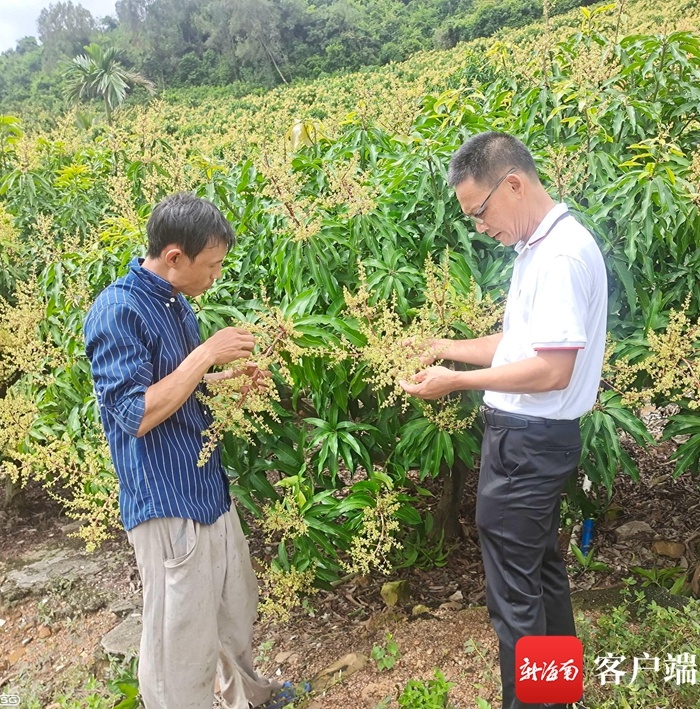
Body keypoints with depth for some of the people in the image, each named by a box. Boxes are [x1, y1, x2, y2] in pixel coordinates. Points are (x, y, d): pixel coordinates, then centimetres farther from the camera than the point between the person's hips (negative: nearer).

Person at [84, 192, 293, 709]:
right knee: (181, 641, 5)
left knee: (236, 611, 24)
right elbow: (137, 414, -22)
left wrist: (231, 373, 4)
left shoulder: (177, 303, 8)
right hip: (167, 504, -9)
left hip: (210, 488, 9)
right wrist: (206, 353, -20)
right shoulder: (117, 312, -17)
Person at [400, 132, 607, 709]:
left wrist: (458, 381, -18)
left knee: (515, 591, 3)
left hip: (527, 442, -10)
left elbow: (552, 370, -25)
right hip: (536, 436, 10)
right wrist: (451, 347, 4)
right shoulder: (542, 247, 10)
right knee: (543, 565, 24)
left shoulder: (562, 254, -21)